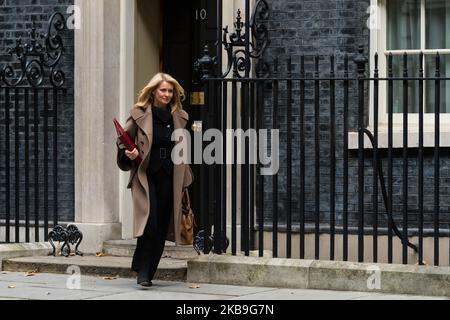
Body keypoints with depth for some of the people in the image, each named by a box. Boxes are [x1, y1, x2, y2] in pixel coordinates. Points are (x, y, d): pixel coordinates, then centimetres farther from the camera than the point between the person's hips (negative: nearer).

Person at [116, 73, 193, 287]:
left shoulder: (179, 117, 11)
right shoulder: (139, 115, 0)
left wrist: (184, 179, 18)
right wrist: (128, 153, -13)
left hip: (168, 178, 4)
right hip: (146, 176, -4)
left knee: (161, 227, 5)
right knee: (149, 223, -17)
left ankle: (148, 272, 15)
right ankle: (142, 271, -8)